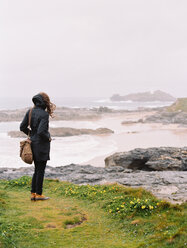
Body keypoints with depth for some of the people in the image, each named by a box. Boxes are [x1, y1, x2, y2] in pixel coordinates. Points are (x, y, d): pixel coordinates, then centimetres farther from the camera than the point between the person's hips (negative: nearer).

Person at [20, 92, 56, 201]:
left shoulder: (30, 112, 2)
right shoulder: (44, 114, -18)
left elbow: (22, 127, 4)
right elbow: (41, 131, -26)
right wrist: (48, 137, -8)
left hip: (33, 143, 7)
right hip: (42, 144, -7)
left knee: (37, 170, 18)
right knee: (40, 170, 5)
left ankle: (33, 193, 20)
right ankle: (39, 194, 13)